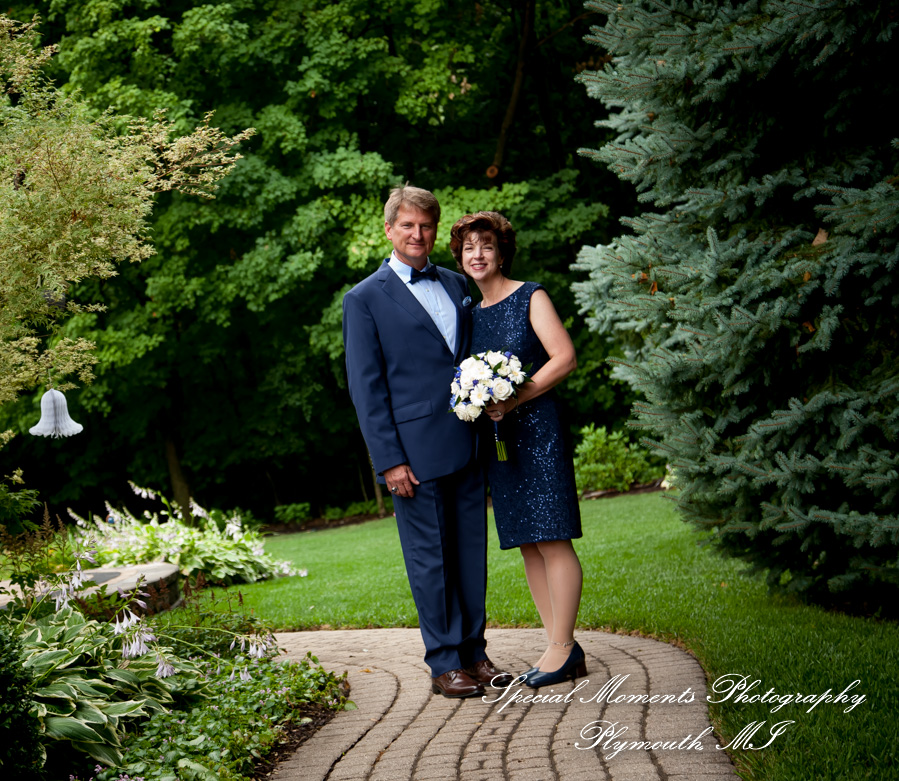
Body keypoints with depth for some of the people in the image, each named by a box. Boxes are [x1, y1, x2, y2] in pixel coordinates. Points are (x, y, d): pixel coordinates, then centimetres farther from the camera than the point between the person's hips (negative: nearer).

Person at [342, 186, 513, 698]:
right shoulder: (365, 300, -2)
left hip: (467, 444, 5)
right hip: (415, 452, -5)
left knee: (472, 551, 10)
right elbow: (366, 387, -5)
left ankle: (474, 652, 20)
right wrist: (388, 460, -11)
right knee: (430, 558, 1)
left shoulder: (457, 286, 14)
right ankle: (445, 665, 8)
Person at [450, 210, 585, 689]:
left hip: (535, 428, -7)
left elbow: (564, 357, -10)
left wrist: (514, 399, -17)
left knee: (551, 539, -9)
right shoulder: (469, 311, 16)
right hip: (494, 435, 7)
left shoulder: (529, 298, -2)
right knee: (527, 543, 5)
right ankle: (562, 650, 9)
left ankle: (561, 648, -6)